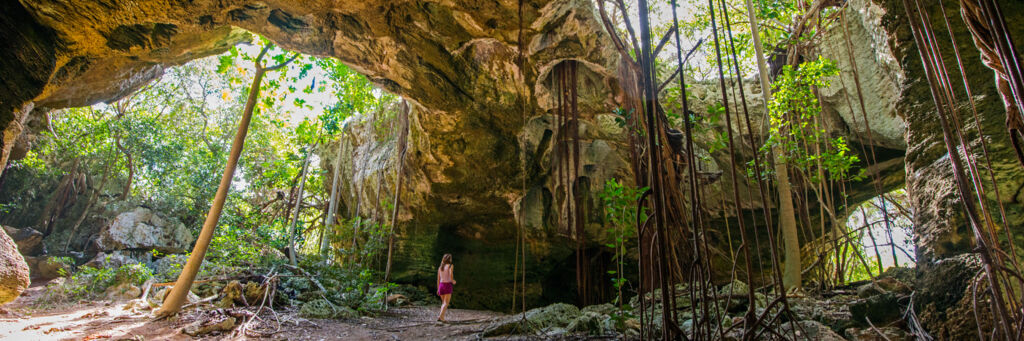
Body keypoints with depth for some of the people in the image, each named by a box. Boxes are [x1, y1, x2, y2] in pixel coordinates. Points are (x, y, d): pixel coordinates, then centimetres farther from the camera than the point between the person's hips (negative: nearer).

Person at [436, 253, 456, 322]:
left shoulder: (440, 267, 11)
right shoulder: (450, 266, -5)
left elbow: (438, 279, 10)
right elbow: (451, 275, -19)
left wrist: (438, 289, 15)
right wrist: (453, 281, 2)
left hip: (441, 285, 5)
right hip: (448, 285, -5)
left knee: (443, 302, 17)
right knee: (446, 303, -5)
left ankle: (442, 316, 4)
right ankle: (440, 316, -22)